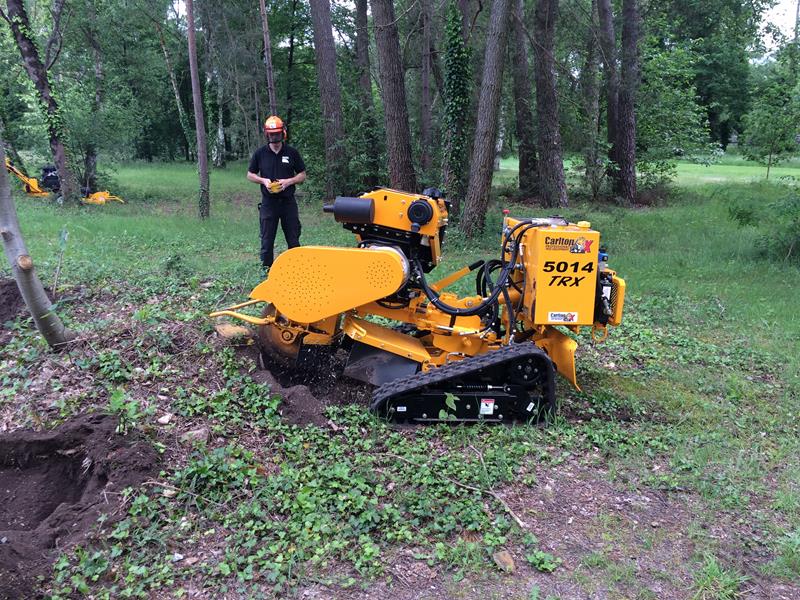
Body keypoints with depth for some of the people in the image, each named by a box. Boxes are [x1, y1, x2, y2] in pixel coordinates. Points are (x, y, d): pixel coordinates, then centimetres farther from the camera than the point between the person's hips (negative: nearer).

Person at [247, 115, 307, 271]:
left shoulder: (292, 153, 3)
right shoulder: (260, 153, 3)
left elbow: (302, 175, 7)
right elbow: (250, 175, 10)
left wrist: (288, 181, -11)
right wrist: (263, 180, -9)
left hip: (288, 201, 0)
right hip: (268, 202, 0)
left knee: (293, 239, 4)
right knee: (267, 239, 4)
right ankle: (266, 269, 13)